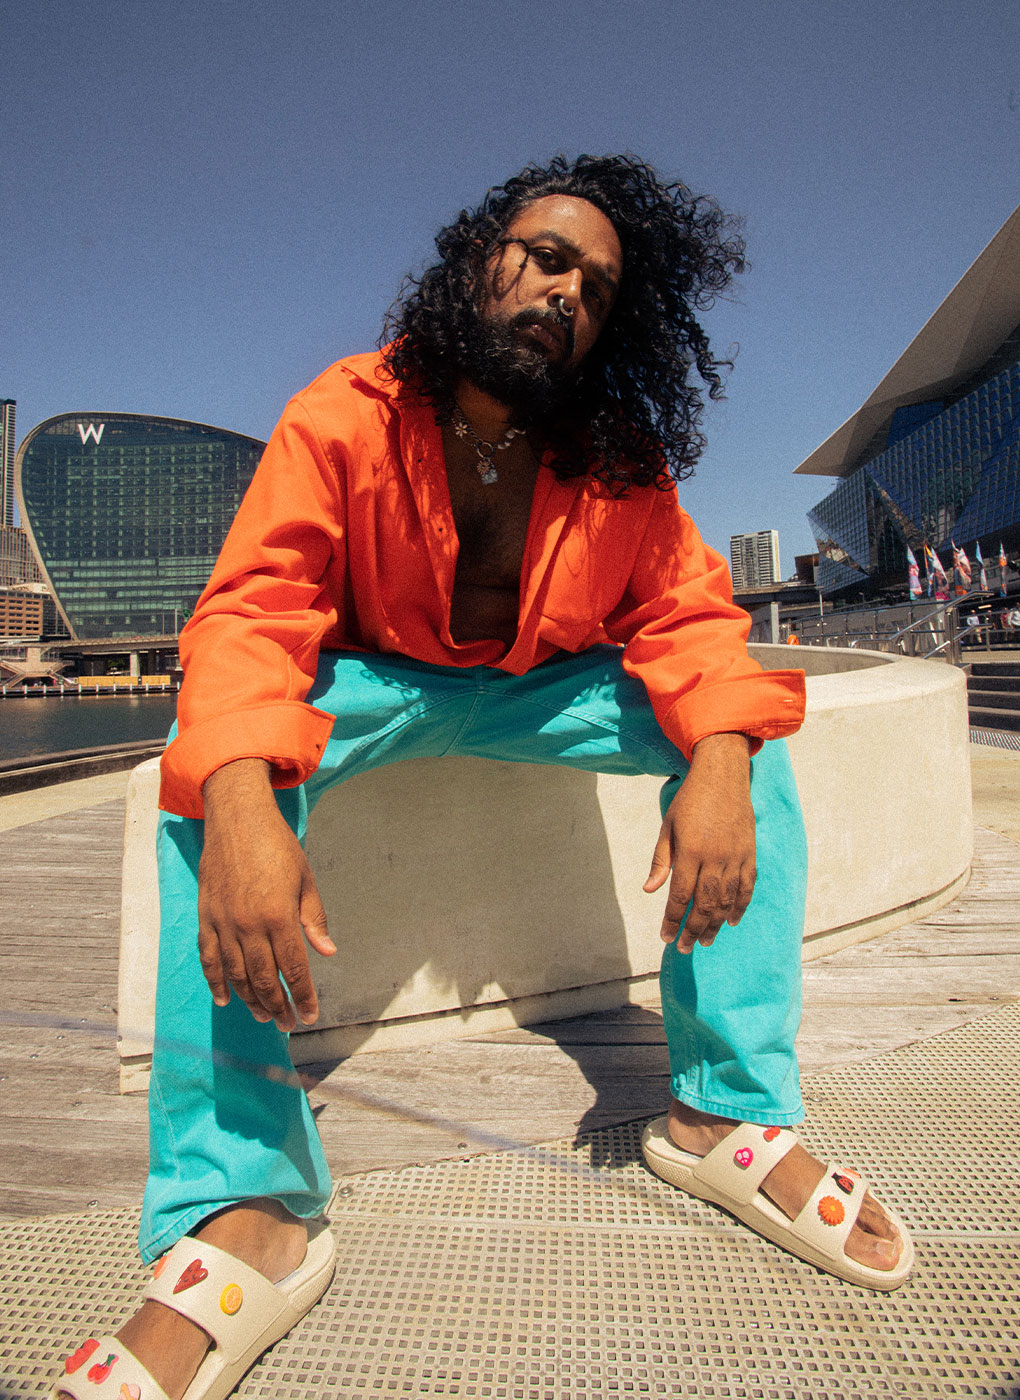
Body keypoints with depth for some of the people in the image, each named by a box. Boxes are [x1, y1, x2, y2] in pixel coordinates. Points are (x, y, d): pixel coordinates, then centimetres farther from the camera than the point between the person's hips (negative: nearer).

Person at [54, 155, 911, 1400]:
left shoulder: (620, 459, -7)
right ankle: (241, 1210, -24)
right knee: (210, 776, -30)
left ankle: (731, 1113, -12)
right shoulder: (344, 417, -15)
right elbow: (253, 610, -24)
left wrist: (719, 761, -34)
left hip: (543, 690, 2)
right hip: (376, 684, -1)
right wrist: (240, 799, -44)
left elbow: (688, 616, -12)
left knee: (748, 730, -17)